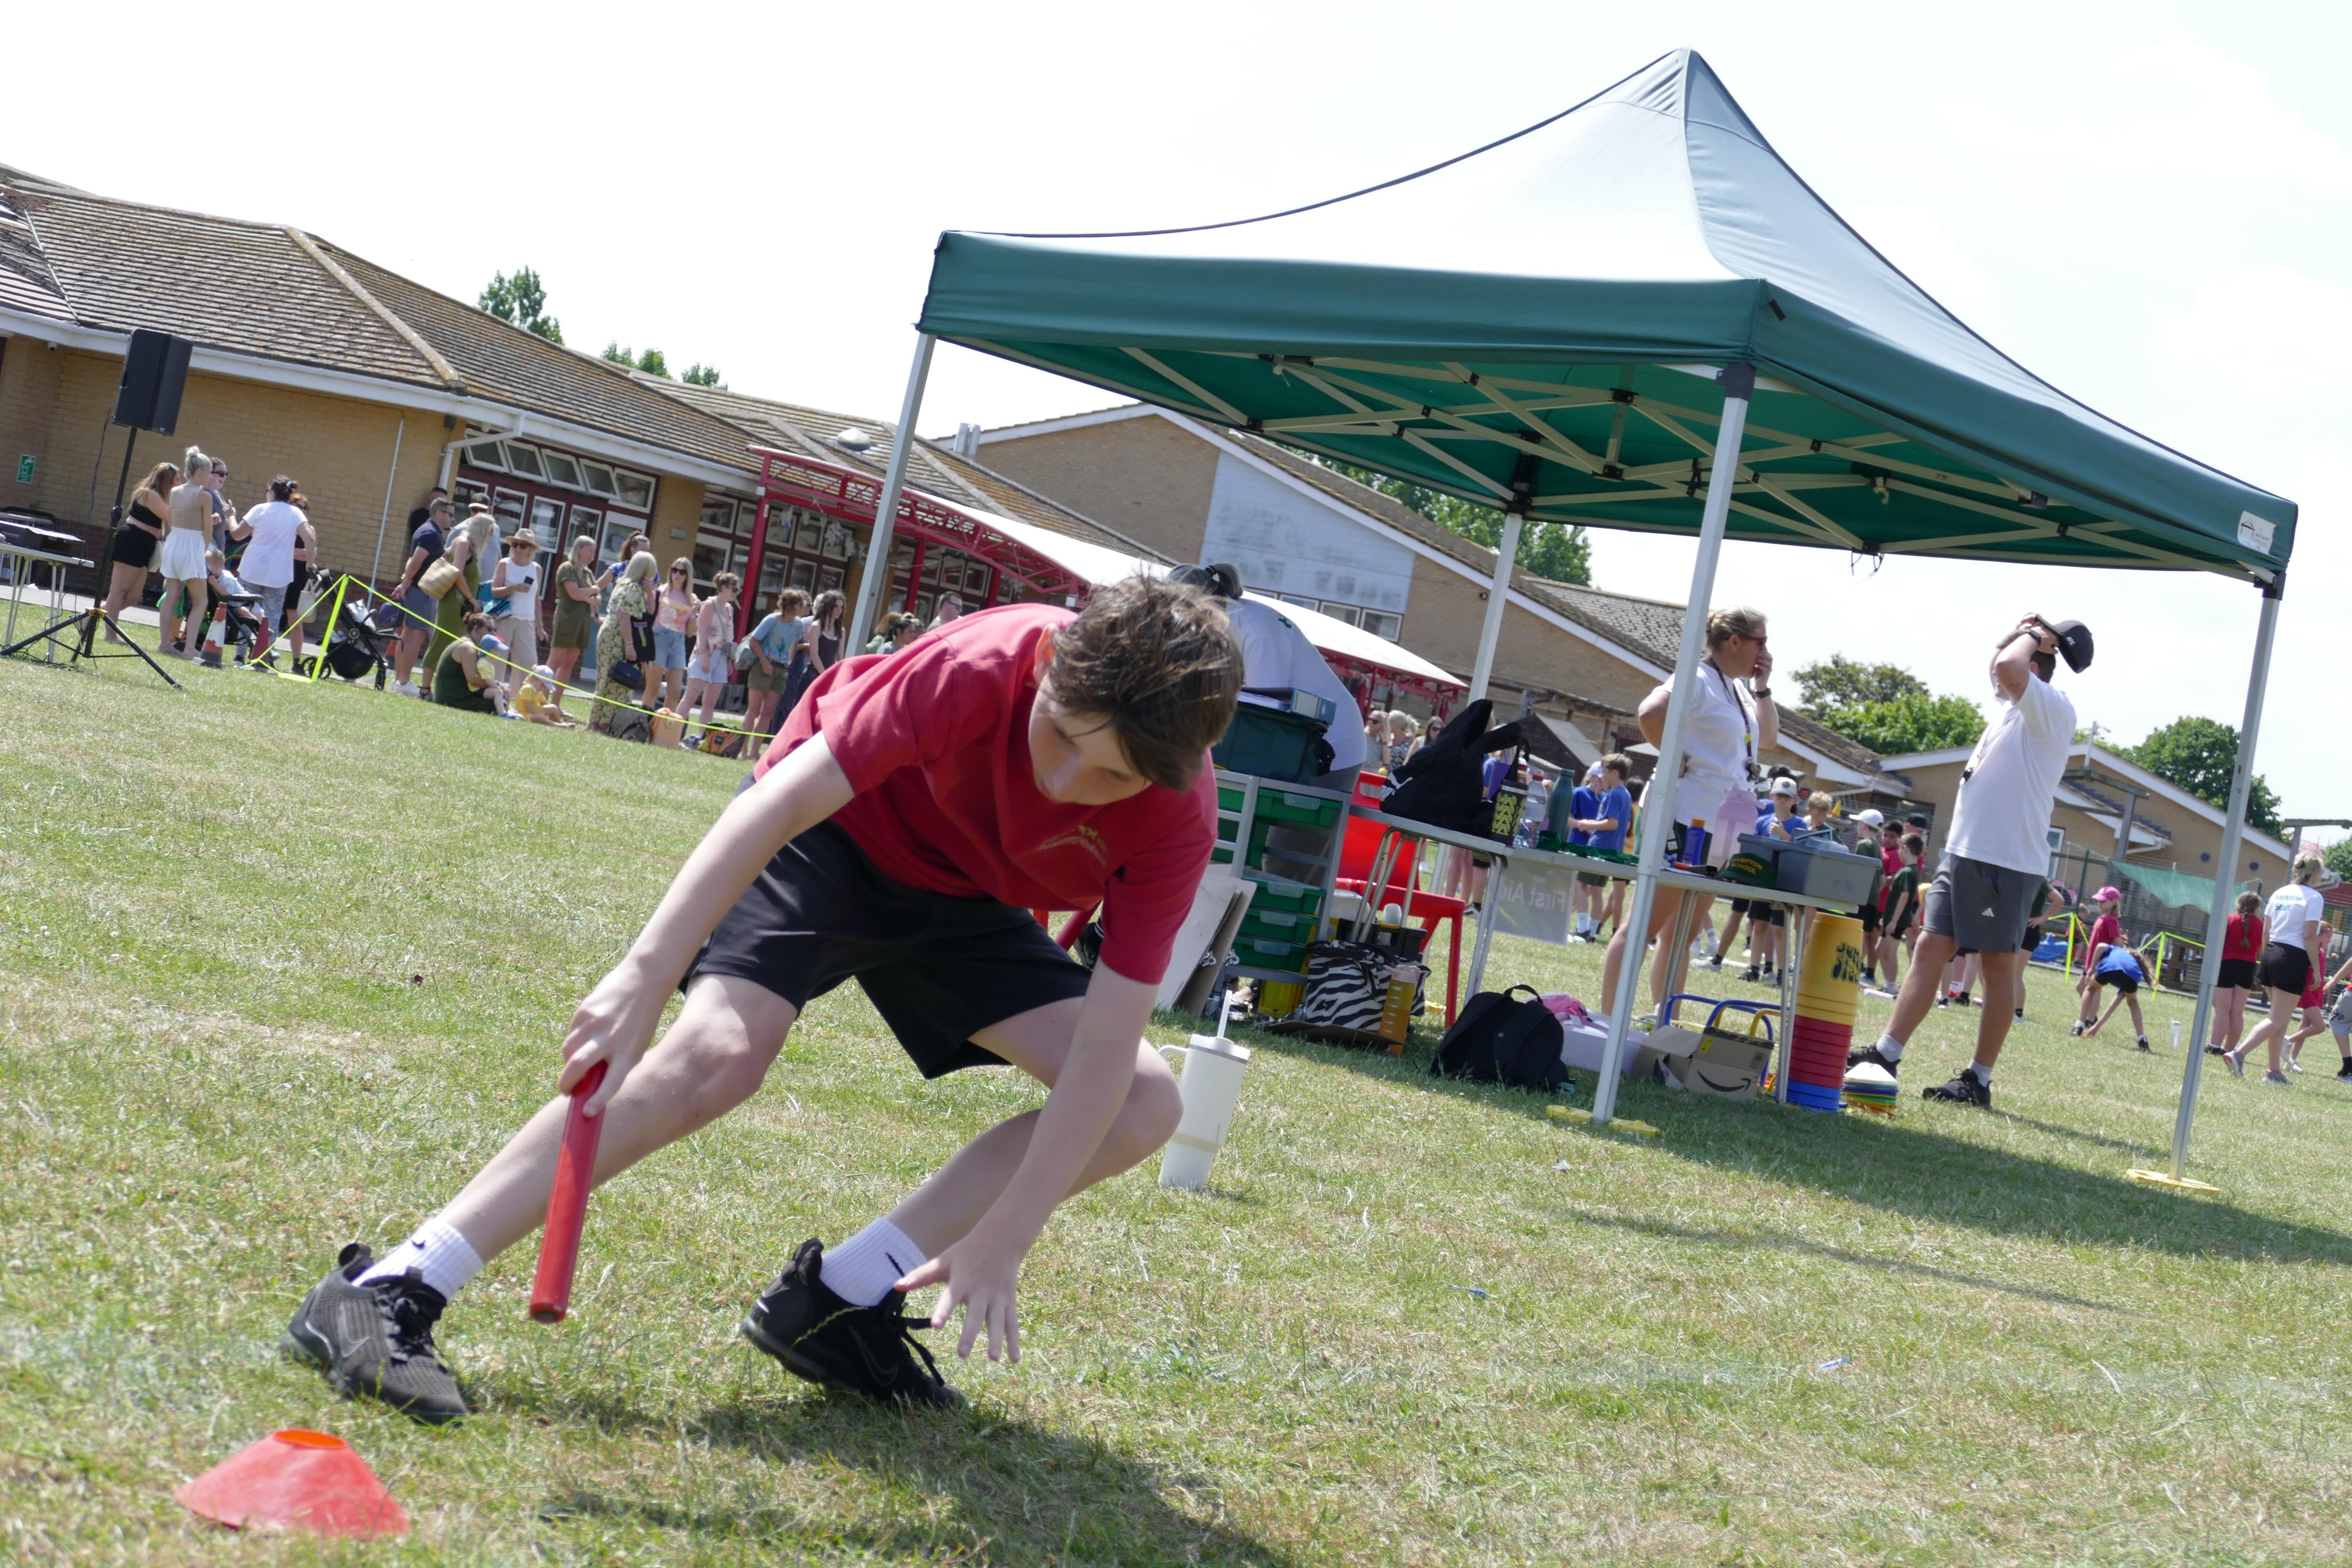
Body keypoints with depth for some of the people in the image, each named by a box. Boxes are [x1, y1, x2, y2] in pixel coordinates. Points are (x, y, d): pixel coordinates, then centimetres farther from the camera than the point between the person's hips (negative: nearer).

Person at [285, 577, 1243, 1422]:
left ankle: (839, 1297, -8)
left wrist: (1003, 1239, -31)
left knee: (1143, 1108, -9)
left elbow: (1105, 1043, -28)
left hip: (964, 907, 5)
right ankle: (389, 1291, -28)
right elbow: (784, 800, -36)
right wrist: (644, 977, -44)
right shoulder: (990, 669, -37)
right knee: (720, 1051, -29)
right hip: (837, 829, -4)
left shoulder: (1177, 823, -28)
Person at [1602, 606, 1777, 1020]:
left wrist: (1762, 688, 15)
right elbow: (1650, 714, -26)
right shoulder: (1699, 681, -11)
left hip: (1720, 830, 10)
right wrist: (1676, 758, -17)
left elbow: (1769, 737, 26)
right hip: (1687, 818, -9)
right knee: (1648, 922, -9)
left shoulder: (1738, 690, 17)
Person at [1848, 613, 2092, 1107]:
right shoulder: (2006, 714, 17)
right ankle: (1886, 1054, 2)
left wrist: (2034, 637, -9)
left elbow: (2008, 668, -24)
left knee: (1999, 967, 0)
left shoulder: (2052, 711, -11)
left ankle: (1979, 1079, 4)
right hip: (1961, 853, 8)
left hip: (2008, 861, -8)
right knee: (1930, 950, 3)